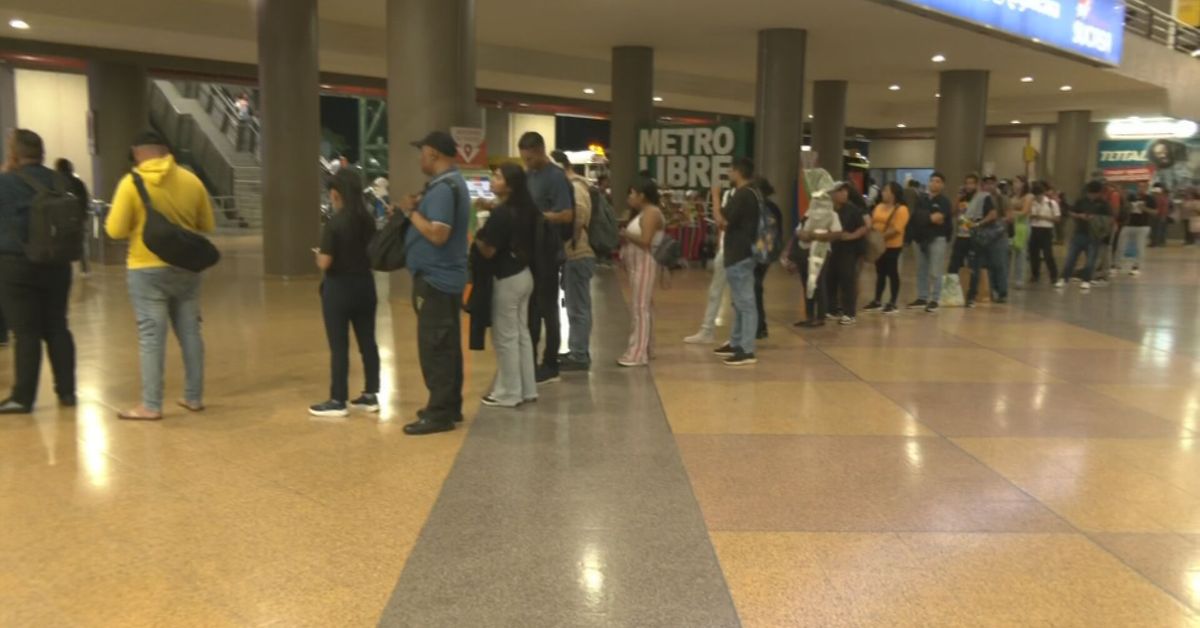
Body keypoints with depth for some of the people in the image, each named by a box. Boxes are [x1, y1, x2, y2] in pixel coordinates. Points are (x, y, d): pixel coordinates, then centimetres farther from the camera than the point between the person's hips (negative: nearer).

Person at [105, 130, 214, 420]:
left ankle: (151, 406, 3)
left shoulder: (131, 183, -10)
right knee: (190, 331, 12)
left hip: (147, 269, -3)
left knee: (152, 336, 0)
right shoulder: (191, 180, 0)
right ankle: (194, 397, 19)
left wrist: (138, 226, 10)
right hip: (186, 266, 4)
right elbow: (207, 226, 8)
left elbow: (115, 231, -10)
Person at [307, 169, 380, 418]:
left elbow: (324, 263, -17)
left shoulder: (334, 224, -16)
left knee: (339, 346, 2)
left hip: (339, 288, -6)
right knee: (367, 341, 11)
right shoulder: (369, 220, 2)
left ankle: (338, 401, 9)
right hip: (365, 285, 6)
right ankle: (371, 396, 18)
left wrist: (318, 255, 3)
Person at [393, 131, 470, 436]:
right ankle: (449, 406, 23)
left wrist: (411, 212, -16)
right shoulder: (452, 182, 15)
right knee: (446, 345, 15)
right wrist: (419, 206, 2)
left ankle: (440, 412, 0)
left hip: (436, 278, -11)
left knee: (433, 346, -5)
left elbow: (438, 234, -28)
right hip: (445, 276, 11)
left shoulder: (443, 188, -19)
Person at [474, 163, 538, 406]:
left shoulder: (501, 214, -21)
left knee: (505, 337, 1)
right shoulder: (525, 210, 6)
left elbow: (488, 251, -19)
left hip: (507, 279, -9)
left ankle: (509, 394, 9)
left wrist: (476, 236, -2)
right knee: (522, 333, 15)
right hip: (524, 275, 9)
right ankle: (527, 389, 22)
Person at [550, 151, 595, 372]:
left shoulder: (575, 188, -15)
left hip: (577, 256, -10)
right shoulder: (573, 186, 17)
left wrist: (572, 241, -19)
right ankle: (577, 352, 24)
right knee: (576, 307, 15)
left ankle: (579, 356, 1)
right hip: (576, 255, 10)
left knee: (578, 308, -4)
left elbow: (579, 215, -28)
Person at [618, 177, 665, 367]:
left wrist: (626, 235, -12)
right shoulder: (643, 213, 18)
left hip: (644, 264, -11)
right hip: (638, 264, 11)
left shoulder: (651, 213, -14)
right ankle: (646, 348, 20)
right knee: (643, 306, 13)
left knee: (640, 306, -12)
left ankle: (638, 354, -12)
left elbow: (645, 241, -23)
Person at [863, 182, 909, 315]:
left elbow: (896, 229, -20)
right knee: (880, 273, 13)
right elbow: (872, 222, 14)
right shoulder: (879, 206, 14)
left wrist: (881, 237, -26)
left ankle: (893, 304, 5)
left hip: (892, 246, -7)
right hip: (878, 246, 7)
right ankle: (877, 301, 19)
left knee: (892, 273, -1)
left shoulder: (901, 209, -11)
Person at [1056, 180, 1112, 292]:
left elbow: (1110, 218, -6)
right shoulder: (1081, 201, 5)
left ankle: (1086, 281, 12)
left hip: (1094, 236, -2)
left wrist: (1096, 218, -21)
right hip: (1079, 233, 2)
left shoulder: (1103, 204, -3)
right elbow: (1072, 213, 11)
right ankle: (1063, 279, 9)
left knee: (1090, 259, 0)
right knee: (1070, 257, 2)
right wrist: (1079, 216, -10)